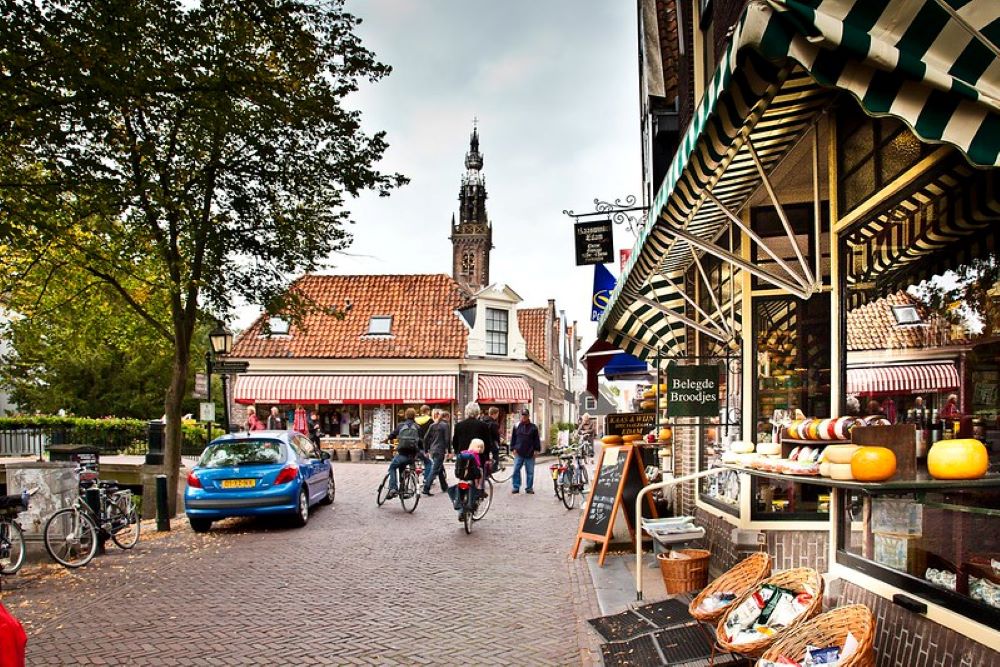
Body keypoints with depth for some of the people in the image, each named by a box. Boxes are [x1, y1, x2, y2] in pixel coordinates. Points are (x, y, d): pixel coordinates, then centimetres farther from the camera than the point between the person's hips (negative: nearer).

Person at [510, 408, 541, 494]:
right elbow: (513, 438, 10)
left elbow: (537, 439, 7)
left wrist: (536, 450, 0)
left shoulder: (533, 427, 4)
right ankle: (516, 487, 5)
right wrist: (513, 448, 2)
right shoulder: (517, 426, 6)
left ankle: (529, 488, 13)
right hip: (518, 453, 0)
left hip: (530, 454, 0)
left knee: (530, 472, 5)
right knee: (516, 470, -2)